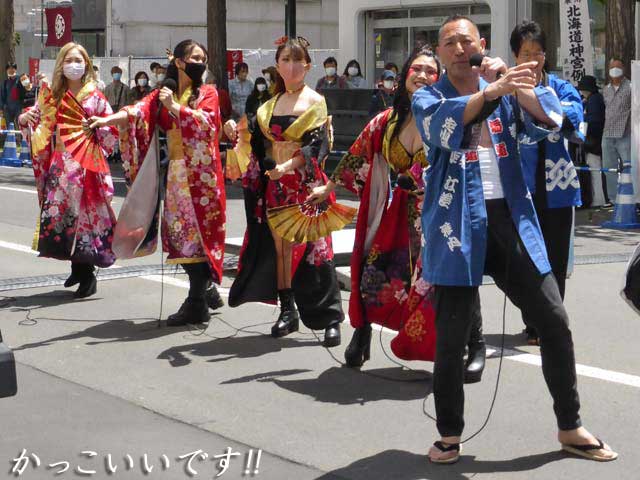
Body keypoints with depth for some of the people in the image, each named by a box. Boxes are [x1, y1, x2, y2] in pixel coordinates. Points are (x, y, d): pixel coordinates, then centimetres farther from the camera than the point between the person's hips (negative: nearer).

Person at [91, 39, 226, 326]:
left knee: (197, 232, -6)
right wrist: (106, 120, -22)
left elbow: (207, 122, -13)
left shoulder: (207, 93, 5)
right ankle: (206, 291, 19)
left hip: (202, 172, -4)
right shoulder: (163, 94, 12)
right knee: (179, 233, 4)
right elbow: (137, 112, -5)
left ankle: (197, 303, -4)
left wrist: (174, 107, -17)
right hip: (176, 172, 4)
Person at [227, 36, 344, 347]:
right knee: (280, 246, 5)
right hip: (275, 184, 5)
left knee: (312, 247, -9)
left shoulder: (315, 102, 0)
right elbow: (260, 145, 13)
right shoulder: (270, 105, 15)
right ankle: (288, 312, 14)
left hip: (306, 183, -5)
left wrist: (289, 165, -25)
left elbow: (318, 144, -12)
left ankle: (331, 318, -6)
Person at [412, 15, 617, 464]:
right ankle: (450, 435, 17)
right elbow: (443, 126, -21)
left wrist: (511, 81, -16)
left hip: (512, 219, 3)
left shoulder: (507, 93, 12)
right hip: (459, 224, -3)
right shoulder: (429, 97, 2)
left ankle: (570, 428, 19)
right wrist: (491, 90, -35)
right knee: (451, 337, 0)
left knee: (555, 321, 5)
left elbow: (551, 120, -4)